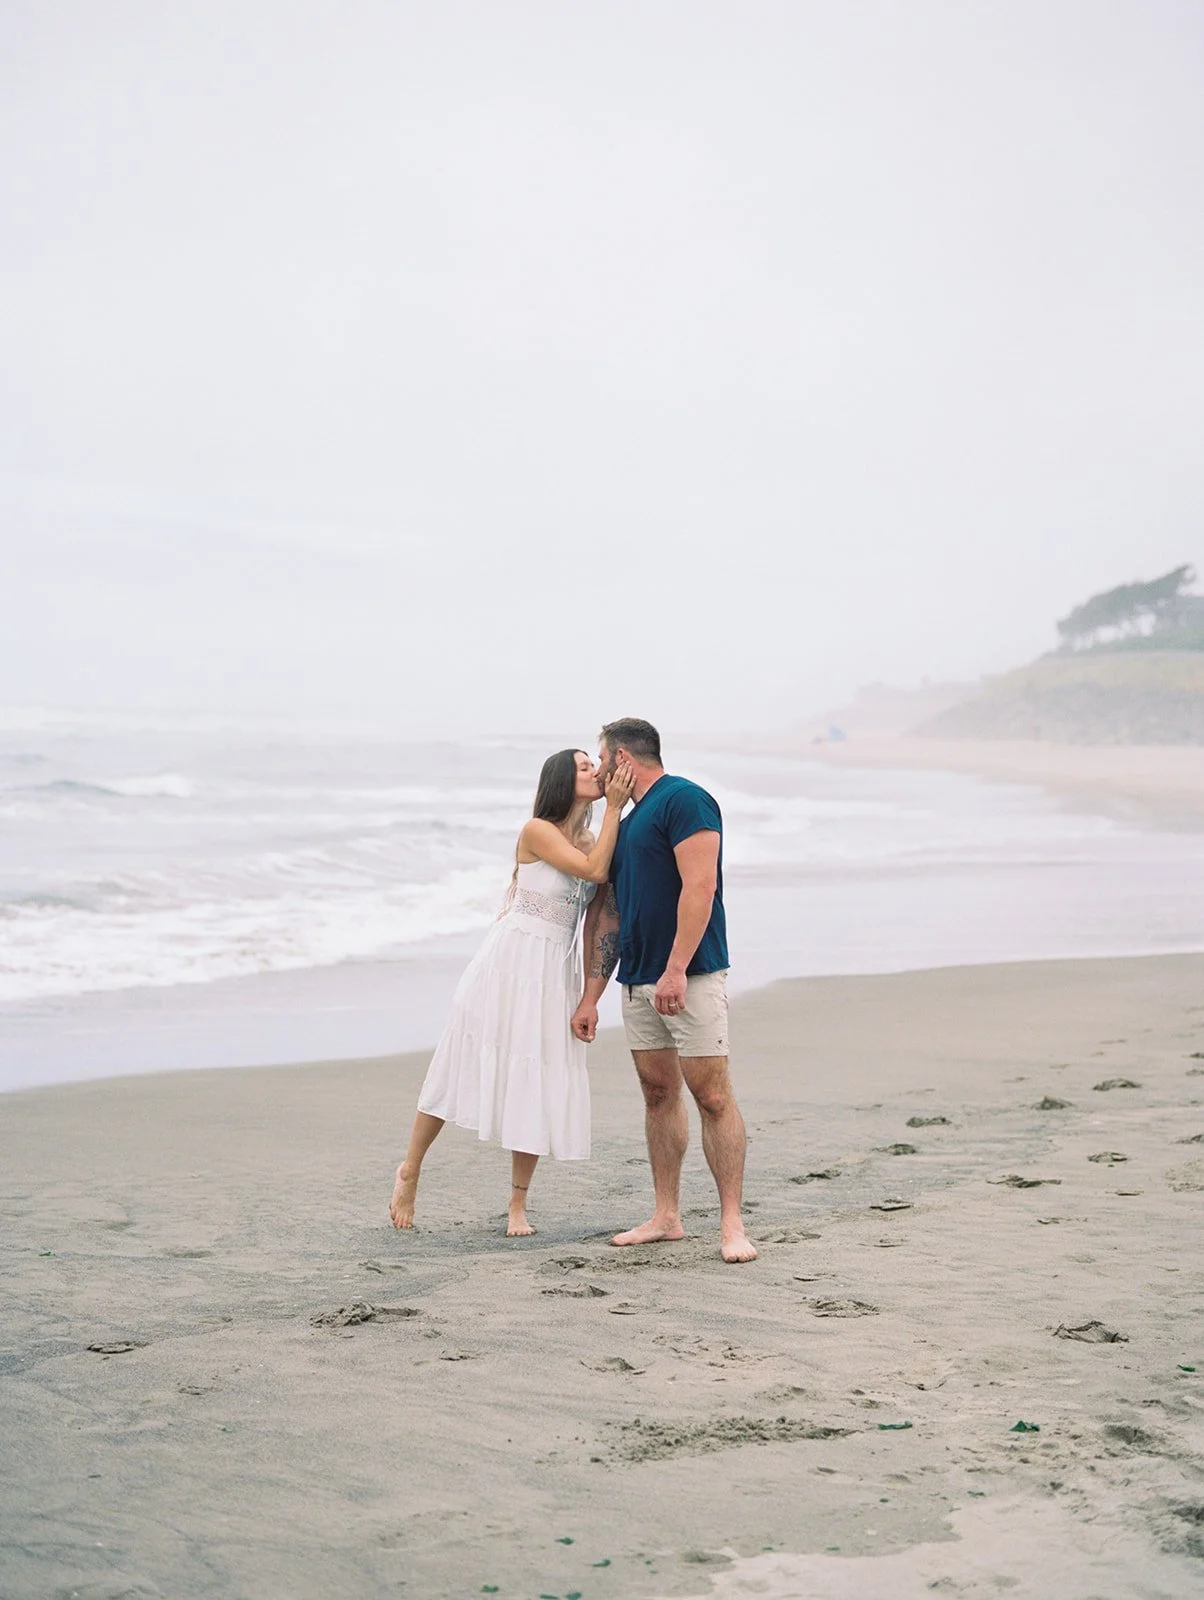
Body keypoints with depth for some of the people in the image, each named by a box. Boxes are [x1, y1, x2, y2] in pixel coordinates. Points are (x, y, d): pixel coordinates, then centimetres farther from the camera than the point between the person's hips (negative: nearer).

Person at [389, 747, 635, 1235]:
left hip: (555, 970, 6)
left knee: (537, 1081, 3)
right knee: (466, 1066, 0)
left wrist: (621, 807, -6)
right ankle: (410, 1171, 15)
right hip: (512, 958, -6)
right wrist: (613, 807, -14)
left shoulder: (589, 840, 11)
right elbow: (594, 871, -17)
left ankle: (518, 1205, 9)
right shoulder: (536, 831, -9)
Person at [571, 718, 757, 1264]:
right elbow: (609, 916, 21)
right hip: (638, 982, 9)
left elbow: (700, 886, -18)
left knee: (712, 1095, -9)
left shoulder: (683, 799, -8)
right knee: (658, 1093, 10)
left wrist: (675, 969, -24)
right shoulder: (627, 824, 20)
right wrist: (591, 996, 17)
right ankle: (666, 1216, 16)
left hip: (689, 976, -9)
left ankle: (732, 1223, -8)